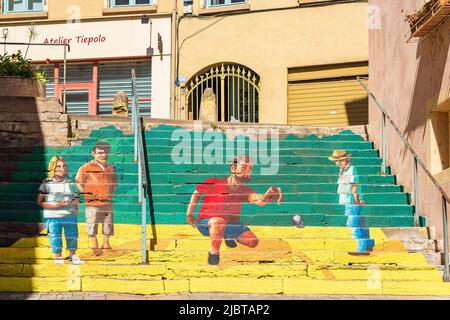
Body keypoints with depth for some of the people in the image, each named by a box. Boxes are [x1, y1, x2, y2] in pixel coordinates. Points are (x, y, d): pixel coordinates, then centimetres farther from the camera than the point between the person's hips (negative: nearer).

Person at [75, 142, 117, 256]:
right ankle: (95, 246, 13)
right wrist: (86, 193, -6)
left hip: (108, 202, 5)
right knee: (92, 224, 1)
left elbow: (114, 182, 24)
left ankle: (106, 244, 27)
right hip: (93, 204, -5)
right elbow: (78, 182, -4)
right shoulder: (86, 167, -7)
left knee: (108, 223, 12)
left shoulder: (110, 168, 9)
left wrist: (111, 193, 13)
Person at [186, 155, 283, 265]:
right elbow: (197, 192, 1)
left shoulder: (245, 191, -11)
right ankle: (214, 252, -18)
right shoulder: (213, 183, -18)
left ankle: (229, 236, 24)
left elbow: (259, 200, -33)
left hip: (230, 225, 5)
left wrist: (266, 198, -58)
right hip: (206, 223, -5)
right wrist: (189, 214, 2)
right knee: (219, 221, -40)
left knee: (253, 242, -8)